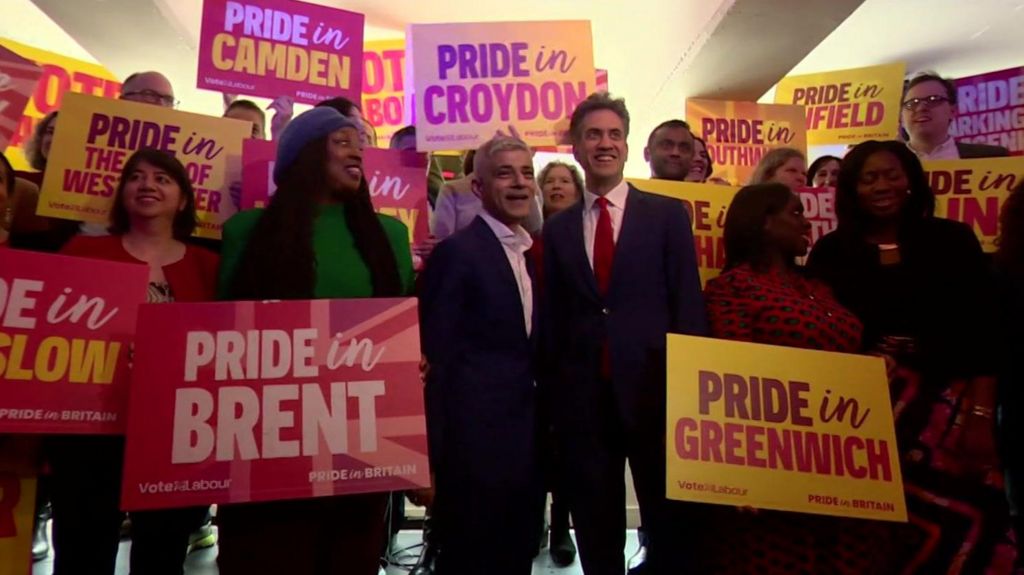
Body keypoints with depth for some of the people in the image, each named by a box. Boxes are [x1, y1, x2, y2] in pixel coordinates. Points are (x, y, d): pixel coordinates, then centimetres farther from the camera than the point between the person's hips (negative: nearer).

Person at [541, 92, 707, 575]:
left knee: (670, 523, 12)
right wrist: (552, 392, 4)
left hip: (653, 390, -2)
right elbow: (552, 319, 8)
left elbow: (688, 306, -2)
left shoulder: (667, 215, 2)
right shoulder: (557, 229, 9)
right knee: (595, 531, 15)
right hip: (582, 397, 2)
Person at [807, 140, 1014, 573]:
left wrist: (981, 416, -8)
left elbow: (984, 333, 0)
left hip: (948, 402, 1)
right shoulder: (831, 252, 3)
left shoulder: (953, 241, 4)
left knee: (964, 519, -3)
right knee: (878, 525, 3)